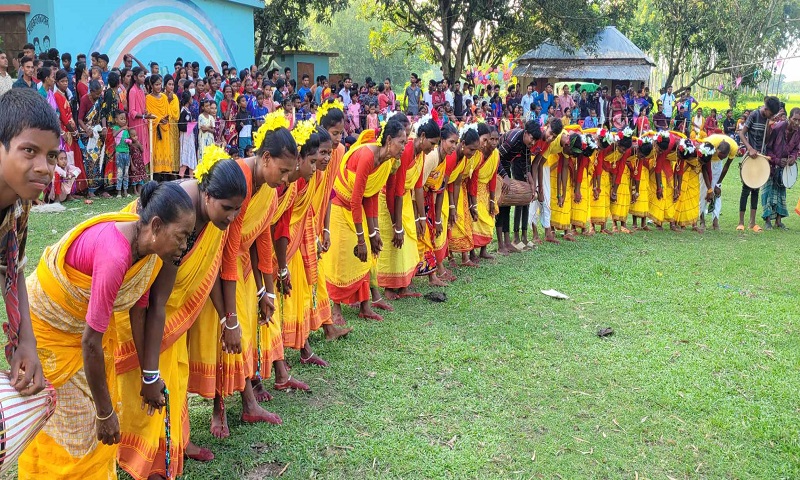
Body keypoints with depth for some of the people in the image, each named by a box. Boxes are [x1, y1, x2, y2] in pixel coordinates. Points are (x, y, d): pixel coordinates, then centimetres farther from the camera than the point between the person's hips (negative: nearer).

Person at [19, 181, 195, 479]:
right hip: (49, 325, -7)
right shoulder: (115, 255, -39)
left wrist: (150, 376, 1)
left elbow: (139, 310, -4)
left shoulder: (150, 247, -14)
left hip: (89, 318, 7)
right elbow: (91, 341, -33)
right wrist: (105, 413, -22)